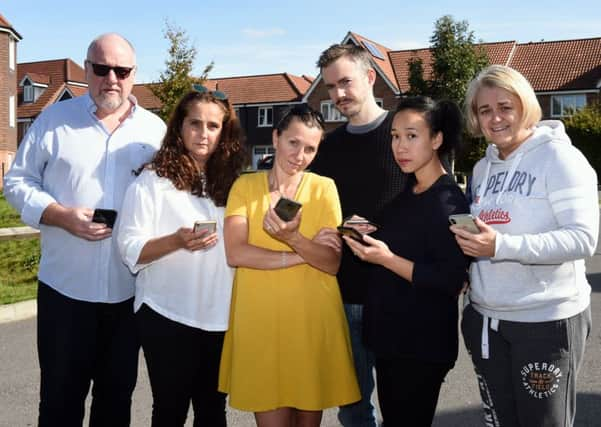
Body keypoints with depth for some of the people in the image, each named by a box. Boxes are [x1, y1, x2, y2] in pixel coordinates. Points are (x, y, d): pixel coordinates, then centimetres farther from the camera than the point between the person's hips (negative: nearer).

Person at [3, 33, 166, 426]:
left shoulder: (156, 130, 5)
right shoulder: (54, 120, 0)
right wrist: (61, 216, -14)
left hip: (130, 290, 2)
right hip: (65, 287, -1)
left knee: (118, 395, 16)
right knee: (60, 395, 8)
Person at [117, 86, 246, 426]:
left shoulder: (230, 182, 8)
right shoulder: (153, 180, -6)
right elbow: (130, 249, -10)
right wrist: (177, 241, -27)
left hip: (220, 317, 4)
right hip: (167, 317, -4)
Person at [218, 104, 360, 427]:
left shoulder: (324, 188, 2)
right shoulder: (245, 185, 2)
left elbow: (333, 263, -5)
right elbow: (236, 253, -10)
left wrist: (293, 237, -23)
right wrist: (305, 254, -12)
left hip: (313, 323, 1)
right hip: (260, 324, 0)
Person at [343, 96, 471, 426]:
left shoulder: (448, 201, -16)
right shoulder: (407, 193, 9)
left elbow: (451, 282, -21)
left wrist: (387, 259, -25)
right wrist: (366, 237, 1)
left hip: (422, 344, -8)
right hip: (389, 334, 8)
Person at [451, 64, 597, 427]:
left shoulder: (559, 156, -11)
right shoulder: (483, 168, 10)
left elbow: (583, 239, -21)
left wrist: (500, 246, -29)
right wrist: (469, 244, -2)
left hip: (547, 321, -6)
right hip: (487, 319, 7)